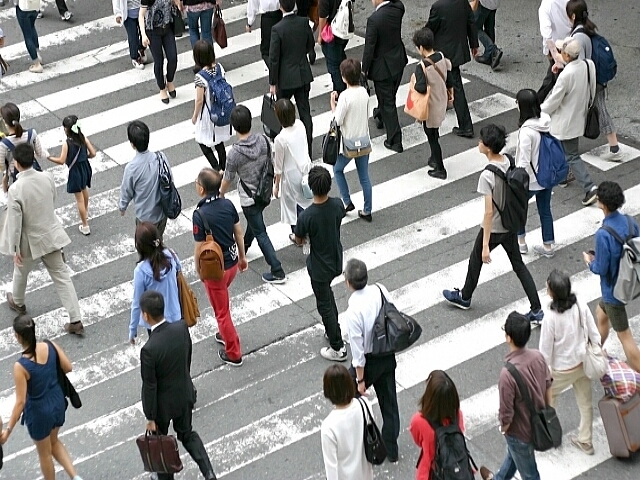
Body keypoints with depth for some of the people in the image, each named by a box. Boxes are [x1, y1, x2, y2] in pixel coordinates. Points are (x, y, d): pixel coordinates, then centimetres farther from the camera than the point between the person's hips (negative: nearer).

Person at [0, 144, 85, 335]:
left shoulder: (15, 189, -26)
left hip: (30, 241, -4)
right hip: (52, 235, 4)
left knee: (20, 273, 27)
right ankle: (76, 321, 8)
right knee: (62, 277, 9)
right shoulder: (47, 178, -11)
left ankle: (18, 303, 53)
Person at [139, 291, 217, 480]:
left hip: (163, 403, -5)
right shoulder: (181, 328, -18)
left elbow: (149, 386, -22)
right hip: (185, 394, 5)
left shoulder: (149, 349, -34)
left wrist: (150, 418, -9)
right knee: (187, 433, 28)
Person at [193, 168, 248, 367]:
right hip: (232, 262, 6)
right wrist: (242, 256, 18)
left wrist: (198, 267, 0)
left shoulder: (200, 214, -27)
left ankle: (233, 354, 23)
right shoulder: (228, 204, -8)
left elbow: (200, 248, -19)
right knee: (222, 300, 32)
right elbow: (238, 232, 3)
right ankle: (226, 334, 48)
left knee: (221, 311, 11)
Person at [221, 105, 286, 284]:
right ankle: (243, 248, 57)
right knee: (254, 222, 30)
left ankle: (277, 272, 7)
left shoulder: (235, 153, -28)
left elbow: (228, 179, -13)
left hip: (249, 198, -6)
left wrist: (221, 194, 8)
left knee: (260, 233, 5)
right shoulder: (264, 140, -15)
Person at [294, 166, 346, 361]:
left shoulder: (306, 216, -31)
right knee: (326, 293, 32)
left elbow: (299, 241, -14)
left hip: (319, 266, -6)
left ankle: (338, 348, 23)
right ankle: (333, 330, 47)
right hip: (336, 261, 6)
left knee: (324, 305, 12)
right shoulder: (337, 205, -17)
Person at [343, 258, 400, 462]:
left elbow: (358, 352, -22)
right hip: (388, 356, 6)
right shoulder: (380, 290, -15)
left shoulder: (353, 312, -31)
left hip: (368, 361, -6)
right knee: (389, 401, 19)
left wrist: (360, 380, -10)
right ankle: (391, 450, 34)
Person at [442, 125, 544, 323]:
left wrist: (485, 244, -21)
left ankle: (464, 297, 43)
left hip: (494, 228, -6)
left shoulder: (487, 176, -30)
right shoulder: (509, 162, -8)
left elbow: (489, 212, -27)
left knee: (476, 260, 19)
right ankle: (537, 310, 16)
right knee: (518, 265, 16)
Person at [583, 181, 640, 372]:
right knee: (601, 313, 32)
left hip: (613, 290, -8)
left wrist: (589, 261, -1)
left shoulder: (603, 234, -30)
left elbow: (601, 269, -23)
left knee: (625, 336, 4)